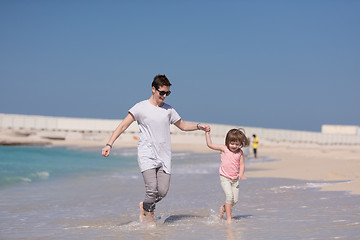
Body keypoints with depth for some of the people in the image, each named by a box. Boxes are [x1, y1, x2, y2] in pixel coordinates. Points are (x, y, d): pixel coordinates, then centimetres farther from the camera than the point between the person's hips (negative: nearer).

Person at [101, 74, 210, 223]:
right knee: (152, 189, -17)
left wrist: (198, 126, 10)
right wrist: (109, 144, -14)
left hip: (164, 157, 4)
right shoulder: (141, 107, 0)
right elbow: (123, 126, -4)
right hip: (147, 156, -4)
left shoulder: (168, 110, 13)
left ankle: (144, 206, 24)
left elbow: (182, 125, 27)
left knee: (163, 191, -6)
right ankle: (150, 221, 3)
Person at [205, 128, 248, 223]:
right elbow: (210, 145, -3)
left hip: (235, 179, 4)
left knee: (235, 200, 3)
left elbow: (242, 165, 4)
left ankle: (223, 208, 32)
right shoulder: (224, 149, -4)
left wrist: (241, 174, -12)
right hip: (225, 178, -4)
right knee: (229, 196, -19)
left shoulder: (240, 152, 2)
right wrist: (207, 134, -5)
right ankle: (228, 218, -11)